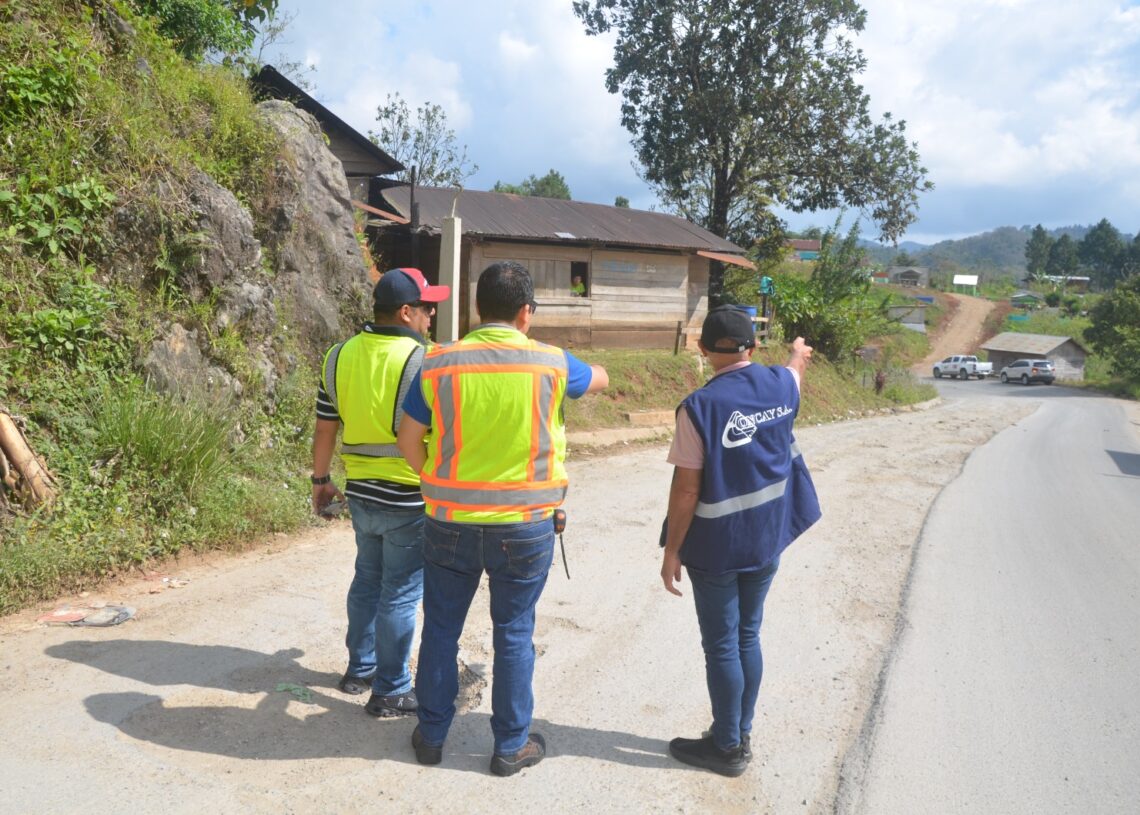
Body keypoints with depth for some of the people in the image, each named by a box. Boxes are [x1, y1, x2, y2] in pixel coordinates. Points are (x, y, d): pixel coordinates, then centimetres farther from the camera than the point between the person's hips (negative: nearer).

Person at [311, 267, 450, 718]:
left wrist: (320, 480, 19)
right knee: (400, 596, 6)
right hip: (409, 499, -6)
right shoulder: (422, 361, -17)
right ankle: (391, 692, 17)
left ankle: (360, 668, 37)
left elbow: (325, 428, 8)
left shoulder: (340, 356, 2)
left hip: (361, 494, 6)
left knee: (367, 580, 23)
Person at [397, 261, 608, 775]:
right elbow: (600, 380, 12)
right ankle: (511, 745, 26)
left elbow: (408, 440, -1)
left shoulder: (439, 364, -7)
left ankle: (432, 735, 31)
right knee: (514, 634, 13)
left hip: (450, 522, 1)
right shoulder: (551, 363, -9)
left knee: (441, 628, 17)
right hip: (524, 526, -1)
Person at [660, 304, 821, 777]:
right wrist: (799, 352, 48)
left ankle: (727, 748, 21)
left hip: (716, 546, -6)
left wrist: (672, 551, -8)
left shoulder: (700, 407, -19)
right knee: (747, 636, 18)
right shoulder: (780, 384, -2)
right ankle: (741, 735, 31)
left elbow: (686, 489, -18)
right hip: (767, 539, 6)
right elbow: (796, 372, 25)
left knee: (721, 646, 7)